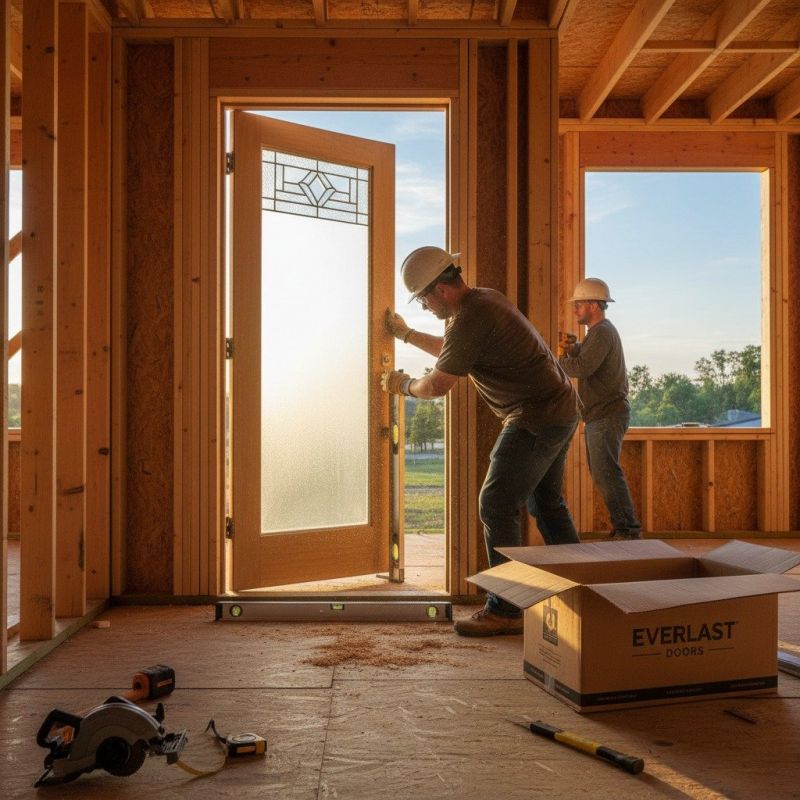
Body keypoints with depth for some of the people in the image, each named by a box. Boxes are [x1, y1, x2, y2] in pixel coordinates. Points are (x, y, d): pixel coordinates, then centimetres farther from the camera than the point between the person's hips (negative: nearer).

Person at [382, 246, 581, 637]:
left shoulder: (470, 318, -21)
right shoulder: (484, 298, 11)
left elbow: (437, 386, -15)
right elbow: (450, 350, 29)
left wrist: (403, 384, 5)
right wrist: (405, 333, 32)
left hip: (537, 419, -10)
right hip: (561, 408, 10)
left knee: (497, 505, -7)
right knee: (546, 502, 19)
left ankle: (505, 609, -2)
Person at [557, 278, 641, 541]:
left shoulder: (602, 332, -14)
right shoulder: (599, 331, 21)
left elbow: (582, 368, -26)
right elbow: (585, 361, 19)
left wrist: (559, 360, -11)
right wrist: (573, 348, 0)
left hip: (607, 415, -11)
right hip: (599, 417, 11)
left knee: (606, 473, -12)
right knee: (602, 474, 14)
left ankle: (628, 529, -10)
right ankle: (622, 528, 19)